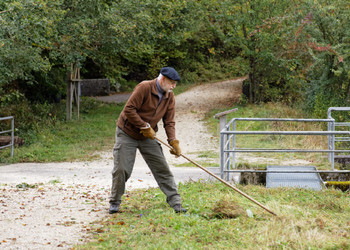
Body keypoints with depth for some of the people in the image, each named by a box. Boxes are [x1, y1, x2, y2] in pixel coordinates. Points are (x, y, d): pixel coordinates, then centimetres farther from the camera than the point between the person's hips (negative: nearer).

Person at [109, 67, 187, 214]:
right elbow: (129, 109, -24)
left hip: (148, 137, 5)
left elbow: (169, 121, -1)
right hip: (127, 134, -5)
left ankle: (175, 203, 2)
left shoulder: (170, 97, 0)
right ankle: (115, 203, 13)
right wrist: (145, 126, -22)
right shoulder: (144, 87, -21)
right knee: (121, 169, -5)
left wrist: (173, 141, -15)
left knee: (162, 169, 0)